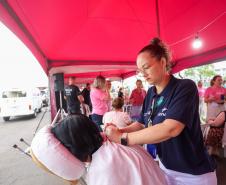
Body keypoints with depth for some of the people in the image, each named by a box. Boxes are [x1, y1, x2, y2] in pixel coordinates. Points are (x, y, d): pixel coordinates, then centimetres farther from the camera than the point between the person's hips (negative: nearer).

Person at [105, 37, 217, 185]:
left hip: (194, 172, -5)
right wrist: (119, 131, -15)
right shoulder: (150, 93, -3)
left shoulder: (185, 87, -22)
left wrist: (122, 138, -32)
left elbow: (170, 129, -35)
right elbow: (141, 123, 2)